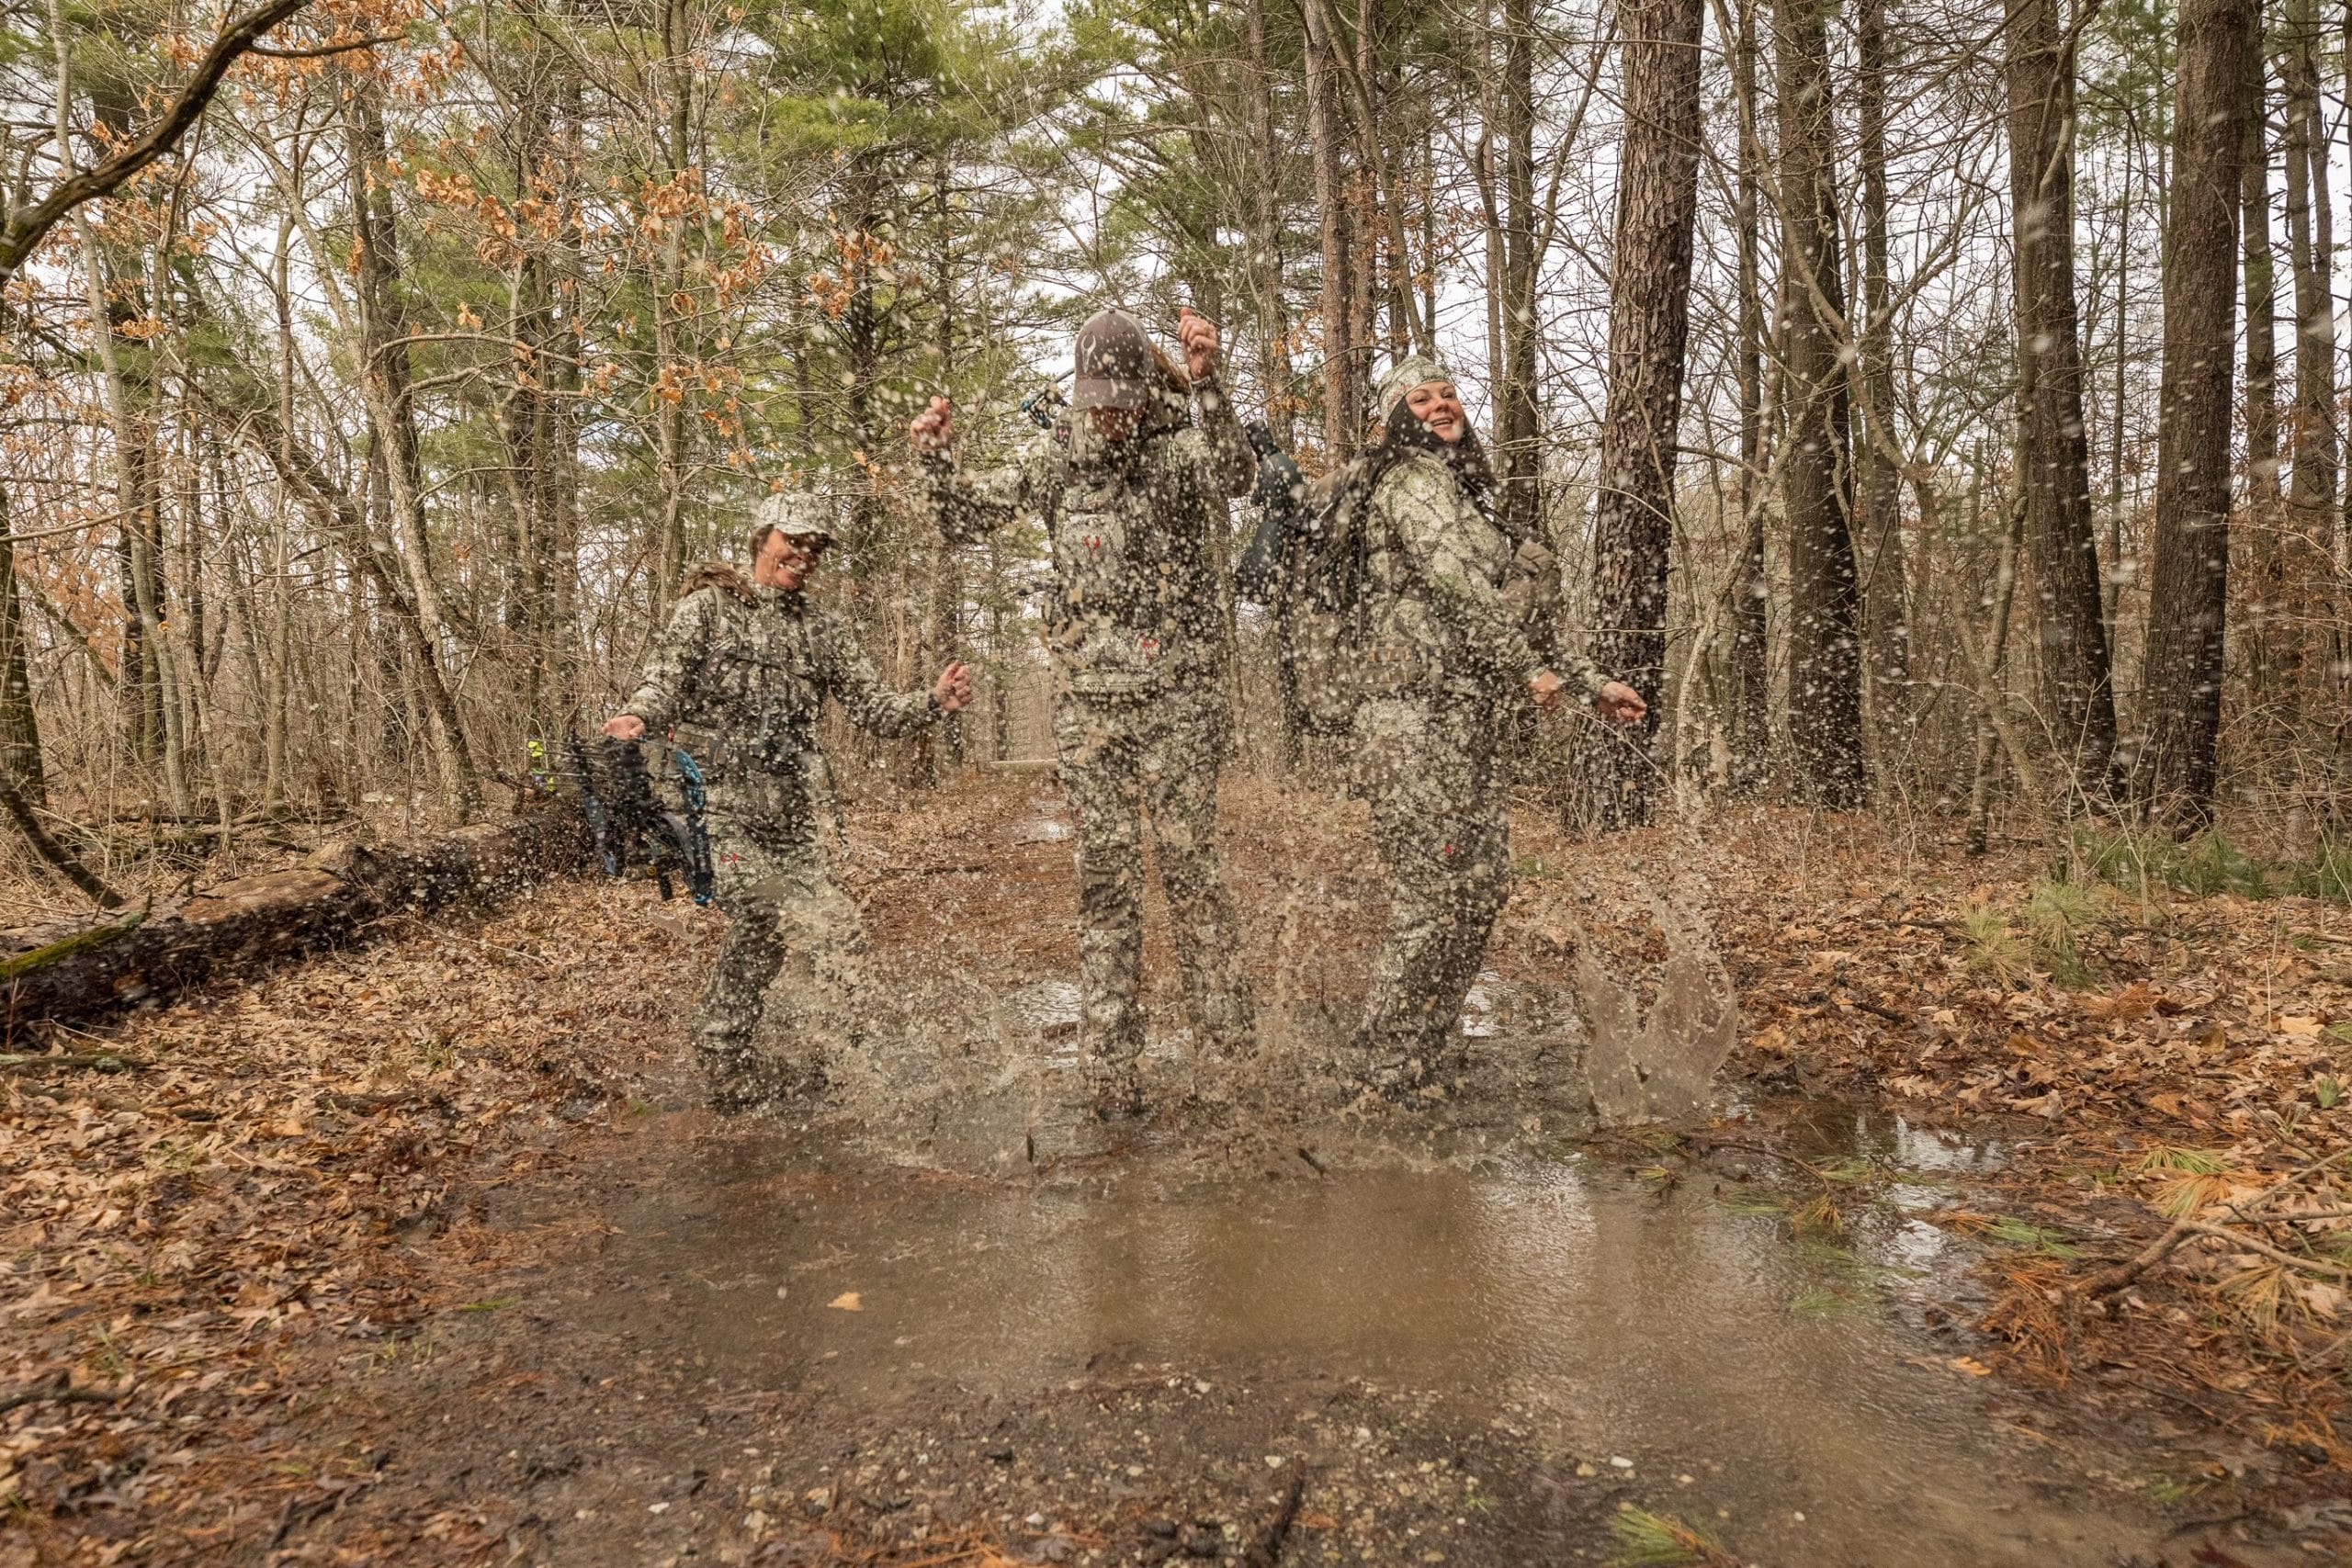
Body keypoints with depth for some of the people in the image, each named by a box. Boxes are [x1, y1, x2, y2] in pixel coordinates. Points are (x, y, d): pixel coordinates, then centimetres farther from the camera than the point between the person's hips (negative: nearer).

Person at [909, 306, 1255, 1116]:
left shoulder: (1183, 444, -2)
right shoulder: (1056, 457, 7)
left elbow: (1236, 476, -24)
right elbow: (966, 516, 11)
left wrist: (1206, 383, -38)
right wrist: (936, 457, -7)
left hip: (1178, 691, -3)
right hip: (1088, 694, 3)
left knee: (1190, 865, -2)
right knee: (1106, 874, 4)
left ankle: (1226, 1047, 10)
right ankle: (1113, 1064, 10)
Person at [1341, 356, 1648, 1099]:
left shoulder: (1468, 498, 24)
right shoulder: (1412, 481, -5)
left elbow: (1508, 605, 25)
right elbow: (1456, 585, -17)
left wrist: (1591, 681, 21)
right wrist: (1528, 669, -13)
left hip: (1468, 720, 9)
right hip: (1415, 712, -9)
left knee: (1482, 887, 10)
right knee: (1431, 897, -7)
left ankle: (1431, 1052, 22)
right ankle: (1390, 1076, 4)